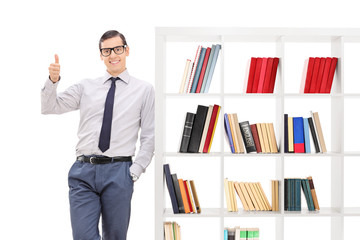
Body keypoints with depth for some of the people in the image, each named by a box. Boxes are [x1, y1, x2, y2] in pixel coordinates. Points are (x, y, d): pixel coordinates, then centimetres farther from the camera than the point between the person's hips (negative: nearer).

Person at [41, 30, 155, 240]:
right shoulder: (86, 87, 13)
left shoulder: (144, 90, 7)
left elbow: (149, 137, 5)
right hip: (83, 170, 1)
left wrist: (135, 171, -4)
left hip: (118, 173, -1)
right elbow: (48, 108, 8)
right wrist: (53, 81, -9)